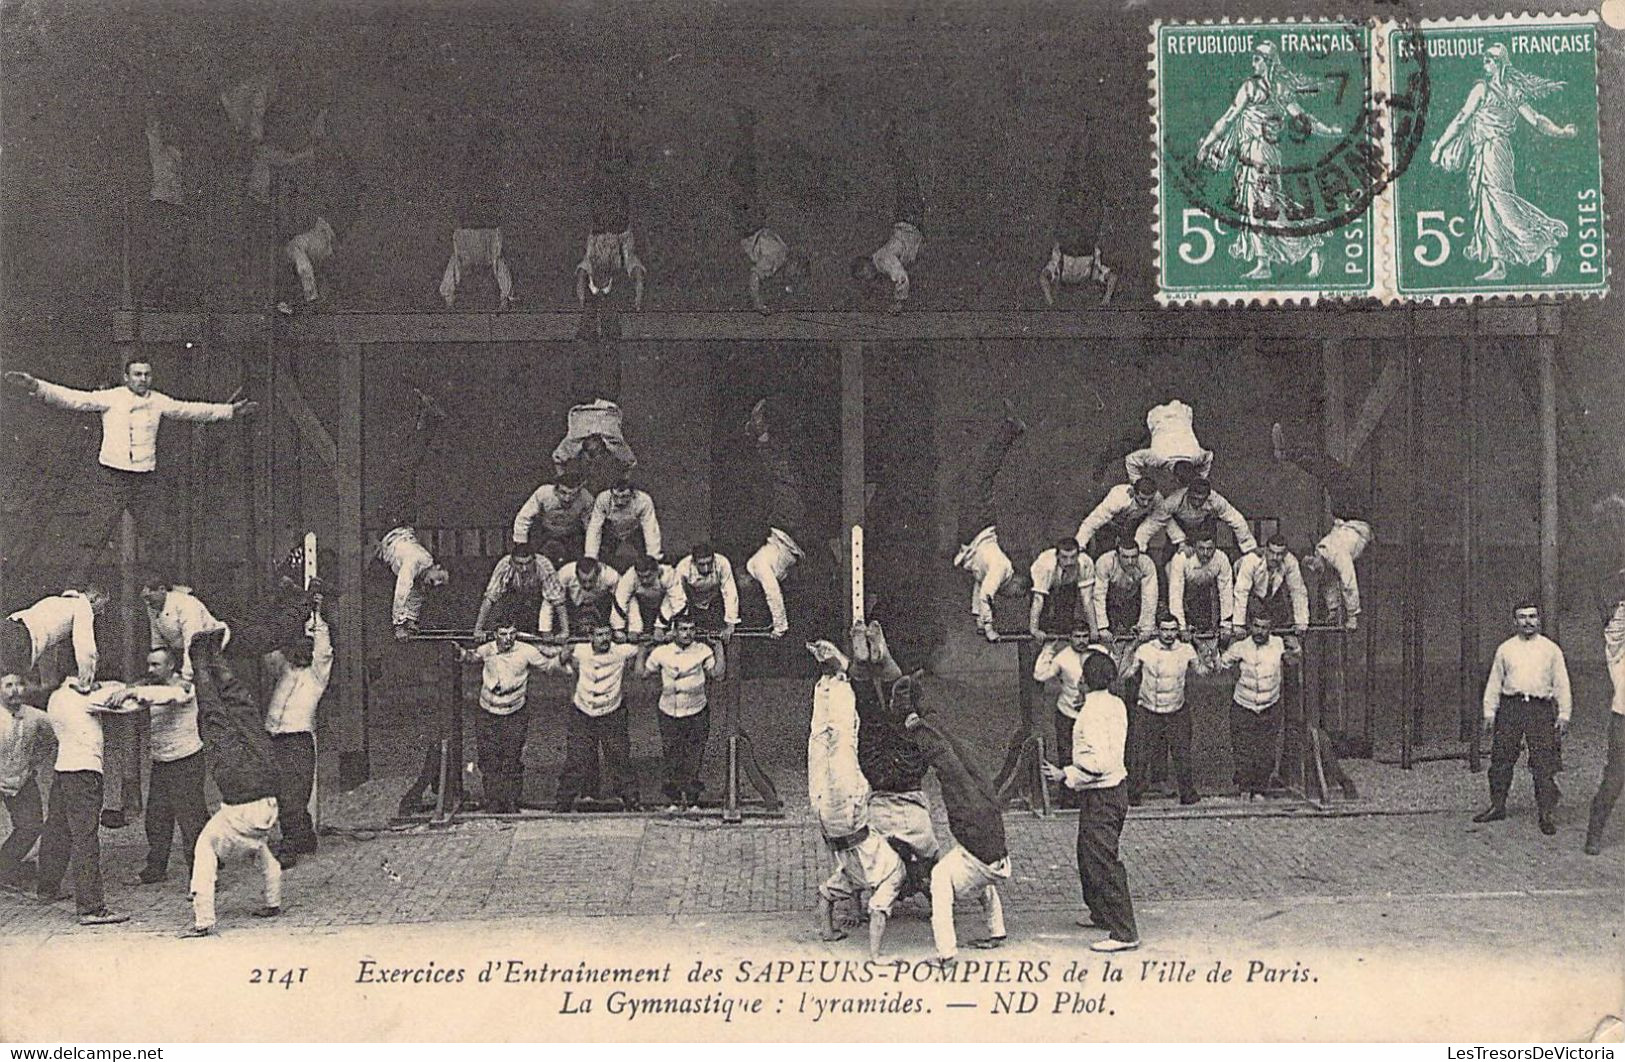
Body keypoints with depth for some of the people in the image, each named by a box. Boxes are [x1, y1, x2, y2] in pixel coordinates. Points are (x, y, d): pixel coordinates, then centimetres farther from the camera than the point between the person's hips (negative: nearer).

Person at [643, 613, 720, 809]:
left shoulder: (702, 651, -3)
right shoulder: (662, 653, -4)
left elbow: (717, 673, -4)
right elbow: (643, 673, 5)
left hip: (696, 713, 0)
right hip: (669, 713, 0)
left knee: (693, 759, 3)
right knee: (671, 759, 6)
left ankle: (692, 799, 13)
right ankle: (673, 799, 17)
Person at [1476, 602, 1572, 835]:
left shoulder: (1551, 649, 8)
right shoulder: (1505, 649, 11)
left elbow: (1562, 684, 7)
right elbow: (1494, 682, 13)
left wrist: (1563, 715, 0)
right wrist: (1489, 713, 7)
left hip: (1541, 709, -2)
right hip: (1510, 707, 2)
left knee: (1543, 765, -3)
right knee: (1501, 760, 2)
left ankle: (1545, 814, 3)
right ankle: (1497, 806, 15)